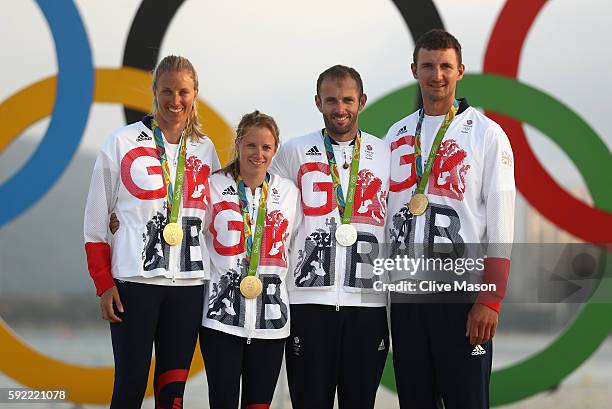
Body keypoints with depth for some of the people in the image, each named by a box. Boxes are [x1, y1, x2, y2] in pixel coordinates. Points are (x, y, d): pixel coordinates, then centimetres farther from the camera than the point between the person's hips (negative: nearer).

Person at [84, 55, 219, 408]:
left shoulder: (205, 150, 11)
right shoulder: (124, 143, 1)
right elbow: (97, 219, 1)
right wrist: (104, 284, -5)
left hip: (189, 284, 3)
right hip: (135, 283, -3)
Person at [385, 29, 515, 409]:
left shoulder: (487, 134, -2)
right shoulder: (398, 135, 12)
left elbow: (501, 225, -6)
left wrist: (489, 302, -13)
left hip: (462, 295, -4)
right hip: (404, 294, 5)